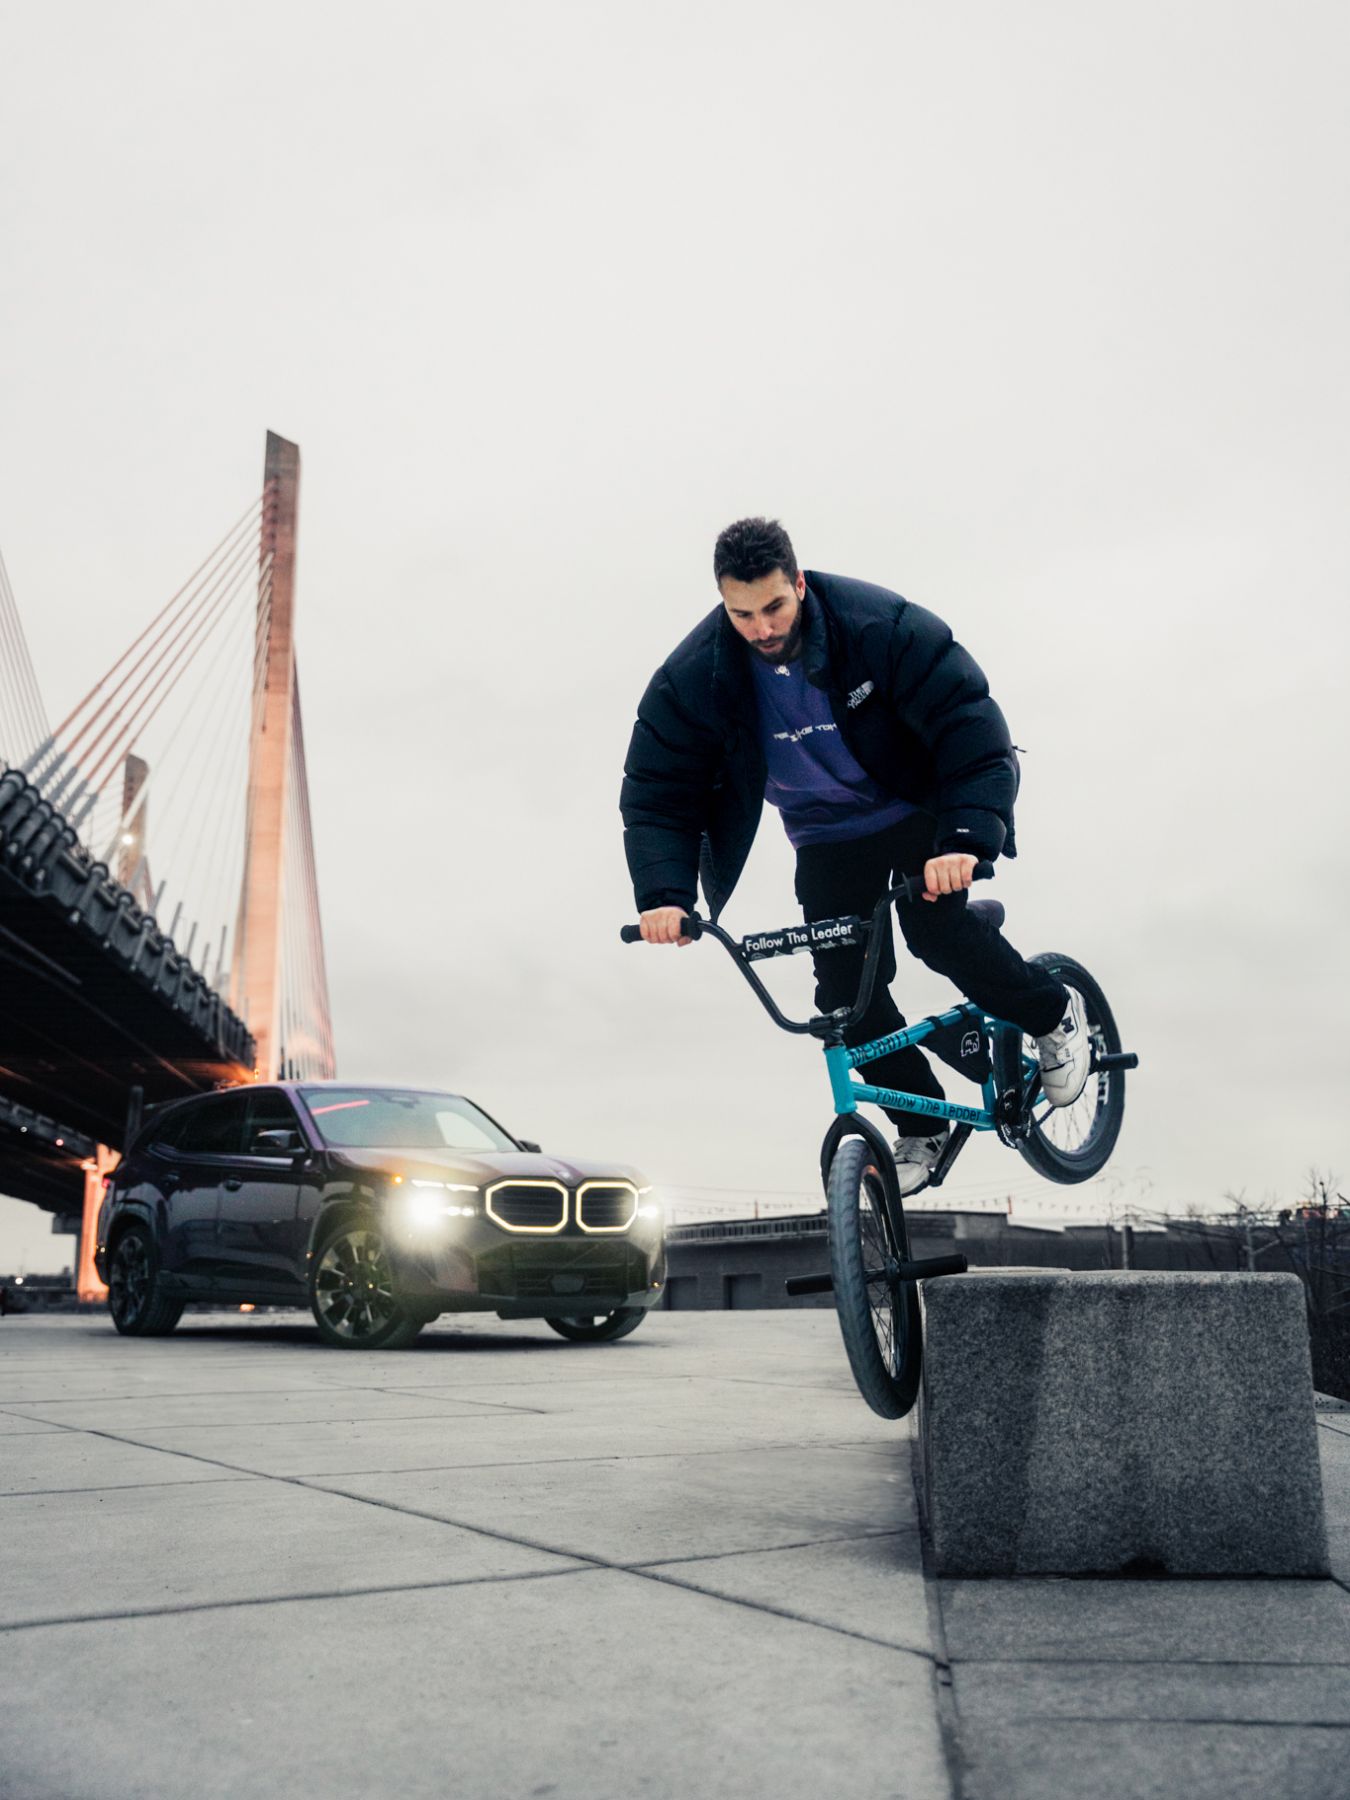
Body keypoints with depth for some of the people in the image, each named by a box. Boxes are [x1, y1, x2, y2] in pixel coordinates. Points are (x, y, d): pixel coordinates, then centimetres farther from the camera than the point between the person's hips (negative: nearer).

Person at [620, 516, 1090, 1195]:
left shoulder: (881, 625, -27)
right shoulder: (693, 677, -20)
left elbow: (973, 725, -29)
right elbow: (657, 794, -16)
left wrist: (965, 838, -43)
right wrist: (664, 894, -33)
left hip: (917, 808, -3)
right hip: (827, 838, 3)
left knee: (935, 928, -25)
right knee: (848, 989, -6)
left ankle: (1054, 1013, 5)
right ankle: (921, 1125, 17)